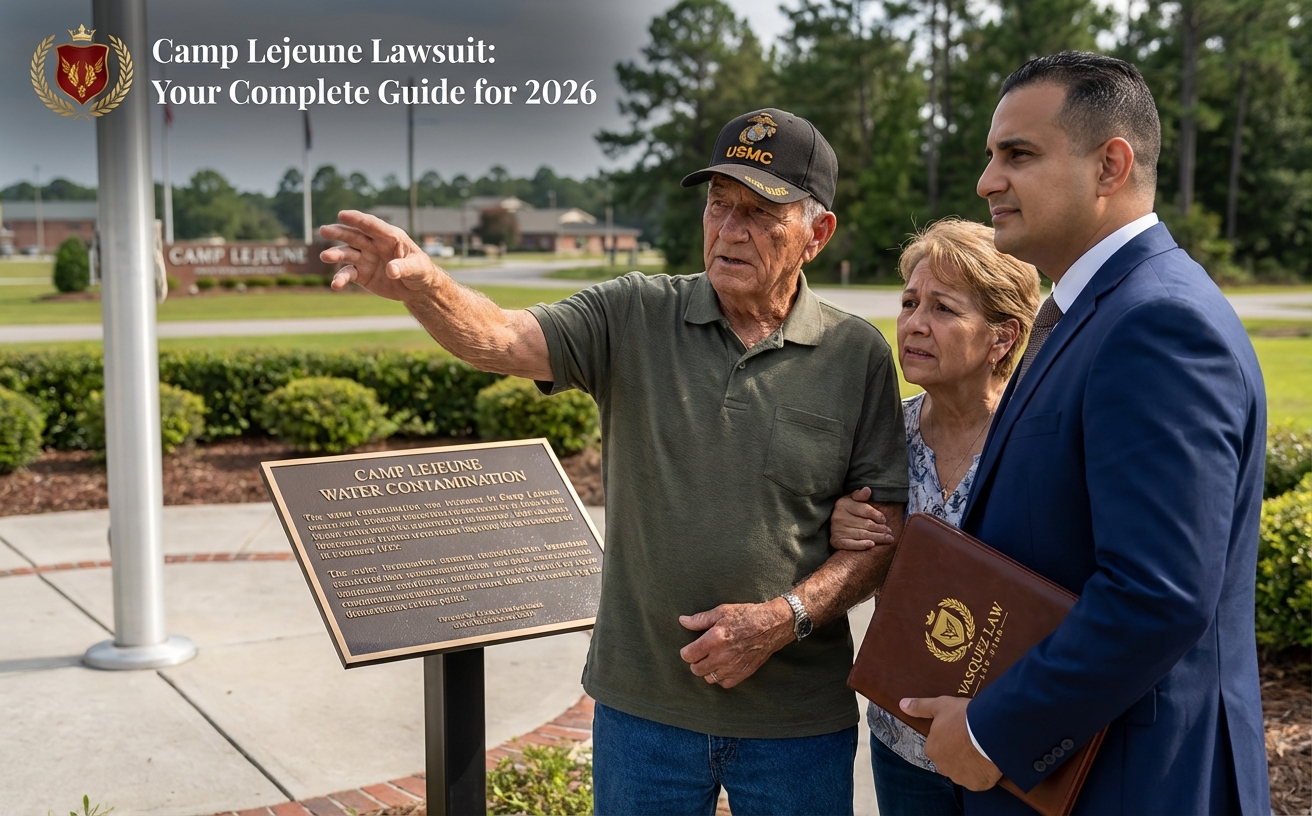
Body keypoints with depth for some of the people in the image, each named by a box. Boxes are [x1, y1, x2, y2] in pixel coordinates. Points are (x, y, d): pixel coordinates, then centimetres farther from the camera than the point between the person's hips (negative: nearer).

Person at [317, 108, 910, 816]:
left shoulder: (858, 356, -4)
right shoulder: (636, 317, -2)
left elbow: (886, 530, -3)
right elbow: (498, 339, -15)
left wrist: (786, 617, -16)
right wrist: (419, 284, -35)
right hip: (642, 702, 1)